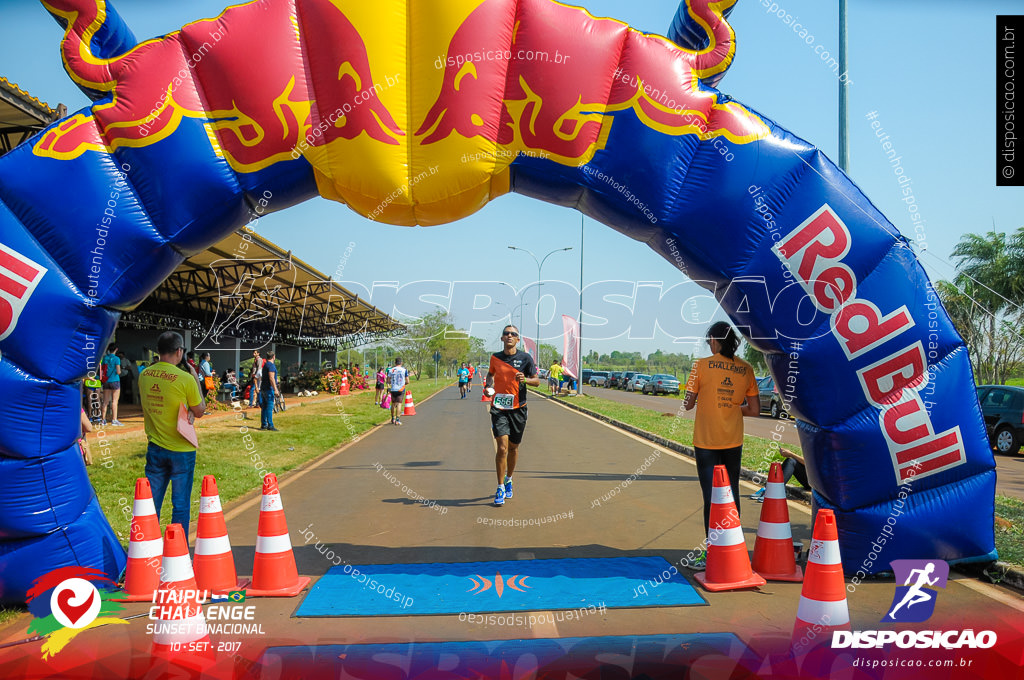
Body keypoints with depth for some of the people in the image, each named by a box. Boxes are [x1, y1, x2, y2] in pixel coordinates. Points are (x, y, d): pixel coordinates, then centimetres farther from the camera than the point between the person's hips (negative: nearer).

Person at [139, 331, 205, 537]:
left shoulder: (144, 375, 1)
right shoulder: (185, 379, -16)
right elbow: (200, 411, -4)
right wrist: (195, 379, 5)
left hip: (155, 448, 5)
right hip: (181, 450, -4)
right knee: (181, 506, 5)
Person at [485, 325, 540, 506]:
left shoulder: (525, 358, -1)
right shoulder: (495, 357, 4)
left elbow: (537, 381, 2)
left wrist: (525, 379, -18)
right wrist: (488, 386, 5)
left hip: (518, 409, 1)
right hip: (498, 408, -1)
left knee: (513, 448, 11)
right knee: (502, 447, -13)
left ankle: (508, 480, 35)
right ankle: (500, 488, -5)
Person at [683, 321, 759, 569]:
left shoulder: (702, 365, -9)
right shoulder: (745, 369, 2)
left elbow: (688, 404, -7)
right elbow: (754, 410, 3)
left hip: (706, 441, -3)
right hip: (733, 441, 3)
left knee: (711, 496, -1)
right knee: (732, 494, 13)